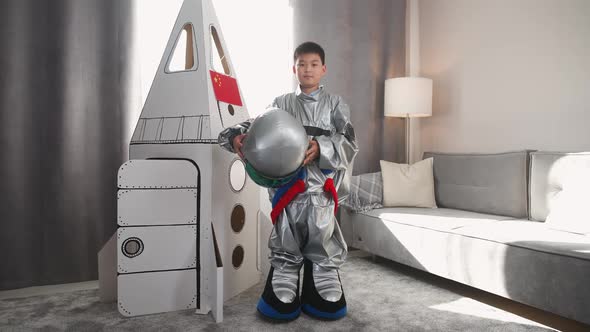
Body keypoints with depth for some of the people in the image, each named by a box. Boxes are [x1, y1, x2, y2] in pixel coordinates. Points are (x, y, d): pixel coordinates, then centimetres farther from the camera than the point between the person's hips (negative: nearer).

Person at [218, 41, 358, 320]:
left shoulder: (335, 104, 9)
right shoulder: (282, 103, 13)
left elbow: (349, 144, -3)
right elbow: (257, 125, 3)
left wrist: (320, 149, -21)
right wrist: (237, 136, -19)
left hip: (321, 186, 0)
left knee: (322, 242, 5)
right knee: (286, 244, 8)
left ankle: (323, 294, 25)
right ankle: (282, 296, 24)